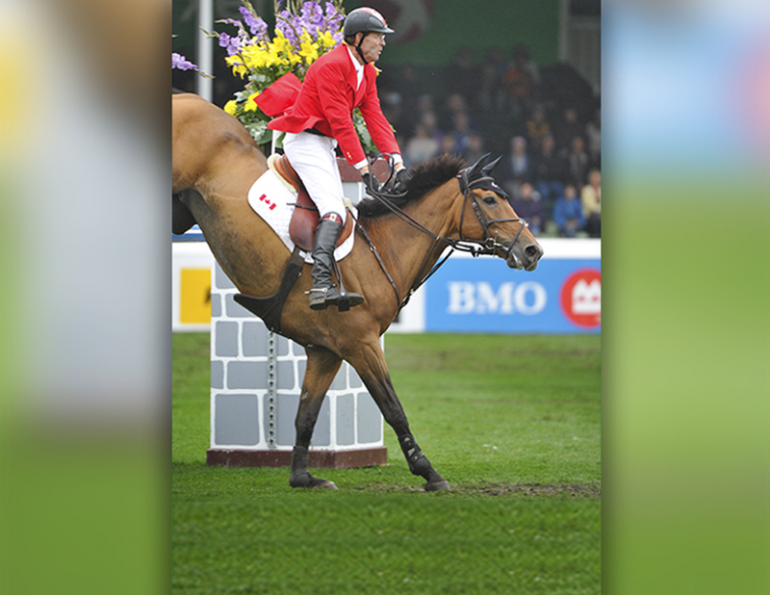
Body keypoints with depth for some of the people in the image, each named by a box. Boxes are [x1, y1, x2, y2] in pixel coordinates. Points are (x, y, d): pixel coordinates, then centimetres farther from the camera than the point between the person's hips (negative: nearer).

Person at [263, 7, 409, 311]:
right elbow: (340, 121, -23)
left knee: (334, 210, 11)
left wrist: (397, 161, -6)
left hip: (324, 146, 11)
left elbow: (375, 117, 6)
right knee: (333, 212, -24)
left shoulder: (366, 72, 11)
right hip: (306, 140, -11)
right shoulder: (331, 66, -19)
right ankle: (321, 285, -38)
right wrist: (363, 168, -25)